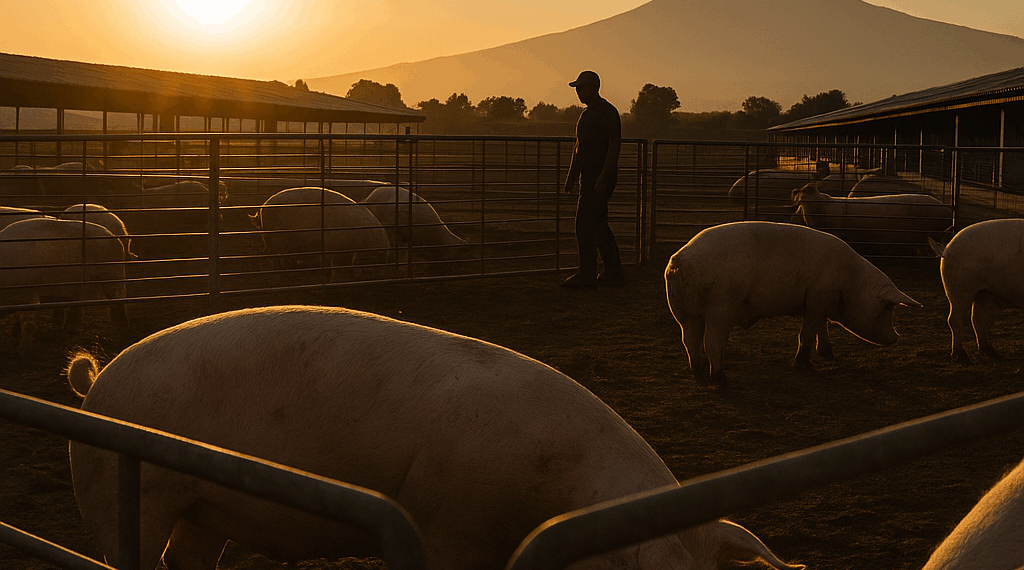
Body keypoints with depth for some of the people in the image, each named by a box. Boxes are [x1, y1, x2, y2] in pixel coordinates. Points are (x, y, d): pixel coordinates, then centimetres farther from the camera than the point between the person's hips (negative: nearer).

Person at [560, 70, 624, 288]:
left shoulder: (607, 112, -12)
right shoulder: (587, 113, 18)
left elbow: (615, 146, -19)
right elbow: (579, 147, 25)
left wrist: (603, 178, -23)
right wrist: (571, 176, 21)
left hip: (600, 178, -10)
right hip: (588, 177, 10)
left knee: (585, 224, -11)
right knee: (599, 225, 10)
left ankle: (587, 273, -6)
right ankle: (613, 273, 15)